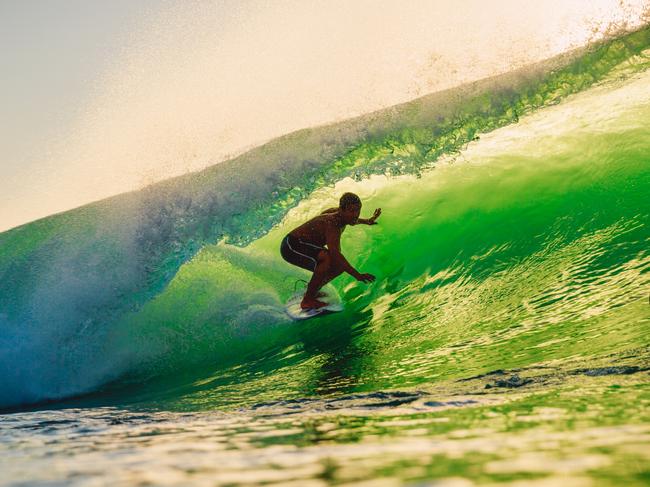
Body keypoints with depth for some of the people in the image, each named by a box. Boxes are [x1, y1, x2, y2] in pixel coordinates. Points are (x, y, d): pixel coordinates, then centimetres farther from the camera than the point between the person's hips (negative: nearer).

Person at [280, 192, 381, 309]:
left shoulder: (340, 215, -2)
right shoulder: (332, 224, -30)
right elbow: (335, 253, -41)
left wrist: (367, 221, 31)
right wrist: (356, 275, -43)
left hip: (303, 247, 10)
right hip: (291, 247, -10)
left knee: (340, 266, 5)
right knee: (328, 258, -33)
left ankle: (311, 291, 20)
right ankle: (307, 301, -21)